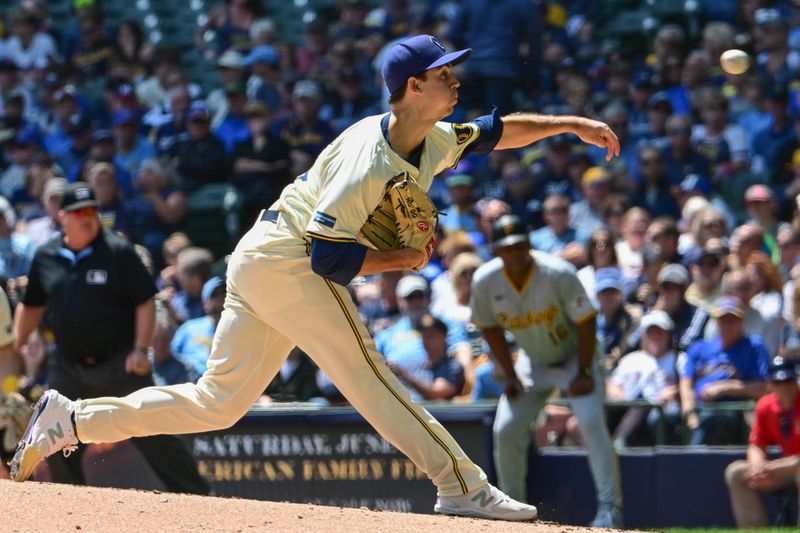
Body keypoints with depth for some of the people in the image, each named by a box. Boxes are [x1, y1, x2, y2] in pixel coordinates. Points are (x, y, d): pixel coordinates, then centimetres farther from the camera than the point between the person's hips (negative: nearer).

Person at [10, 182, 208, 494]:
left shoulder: (118, 252, -7)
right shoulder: (46, 257, 5)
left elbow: (145, 301, -7)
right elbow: (32, 306, 18)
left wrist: (141, 350, -16)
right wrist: (15, 346, 11)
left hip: (119, 363, -4)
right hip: (68, 368, 4)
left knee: (154, 436, -5)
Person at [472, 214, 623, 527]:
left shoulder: (557, 273, -29)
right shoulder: (485, 282, -18)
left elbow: (586, 322, -20)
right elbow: (490, 328, -1)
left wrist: (584, 373, -20)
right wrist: (510, 375, -3)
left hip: (574, 357, -4)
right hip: (533, 361, 4)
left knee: (591, 422, -22)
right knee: (505, 430, -4)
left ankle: (609, 507, -19)